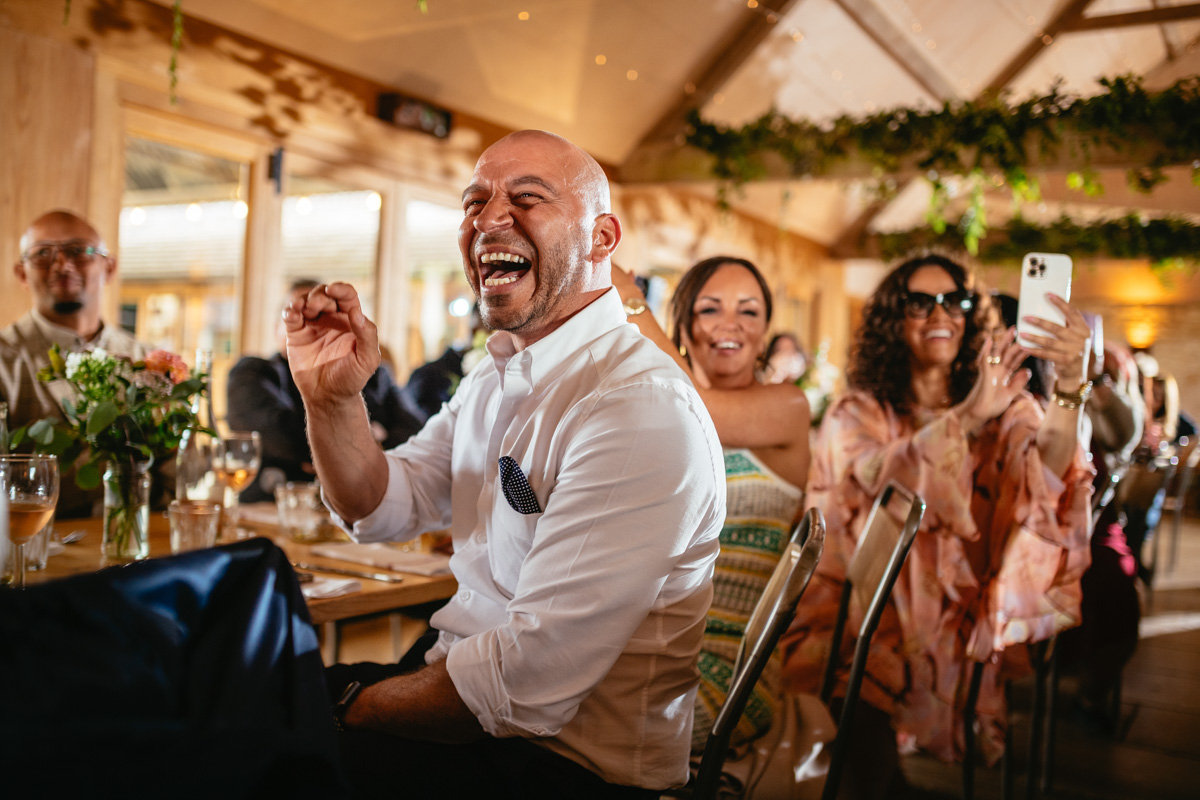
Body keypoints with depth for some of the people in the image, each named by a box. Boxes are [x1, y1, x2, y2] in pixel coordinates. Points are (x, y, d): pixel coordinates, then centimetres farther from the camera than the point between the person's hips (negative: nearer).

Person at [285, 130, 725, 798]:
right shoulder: (497, 378, 7)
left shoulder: (644, 411, -26)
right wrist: (332, 398, -8)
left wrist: (353, 706, -12)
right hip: (462, 677, 8)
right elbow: (383, 510, 11)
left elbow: (527, 683, -28)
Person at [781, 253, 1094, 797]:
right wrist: (968, 418, -29)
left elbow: (1044, 474, -13)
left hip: (965, 619, 3)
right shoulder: (858, 414, 4)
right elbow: (874, 482, -18)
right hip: (867, 615, -3)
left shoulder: (1002, 408, 8)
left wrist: (1069, 388, -30)